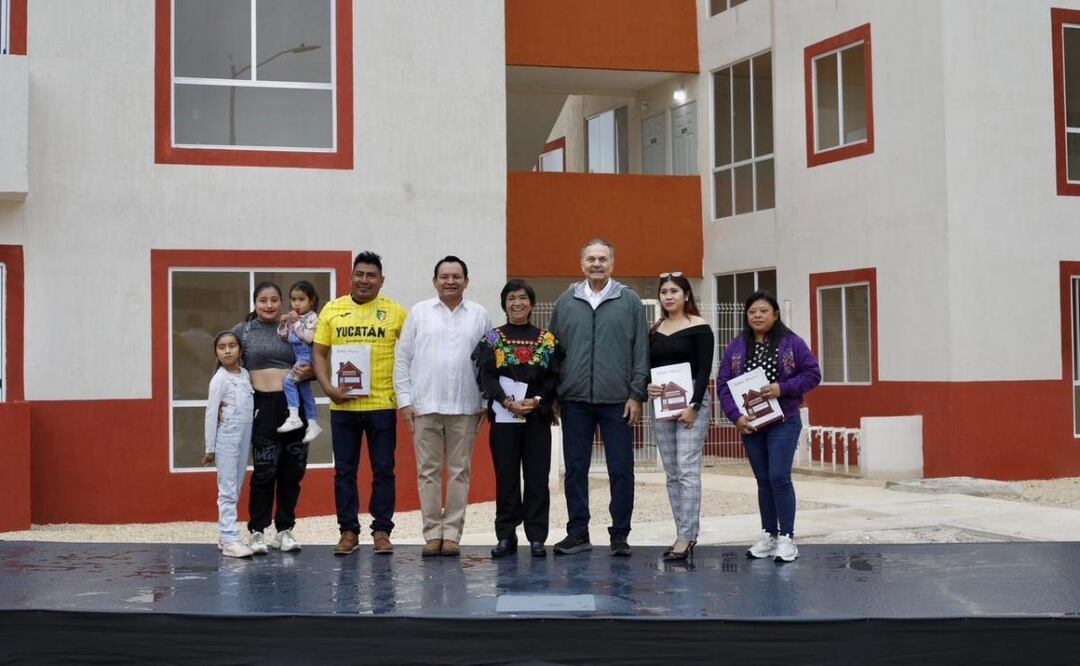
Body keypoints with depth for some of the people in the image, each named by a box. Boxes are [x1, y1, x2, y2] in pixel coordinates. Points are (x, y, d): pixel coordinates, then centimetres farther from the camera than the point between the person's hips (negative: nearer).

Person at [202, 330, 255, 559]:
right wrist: (210, 448, -7)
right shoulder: (219, 379, -8)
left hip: (244, 438, 6)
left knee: (236, 489, 10)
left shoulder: (246, 374, 9)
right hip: (226, 439, -6)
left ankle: (225, 535, 18)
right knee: (227, 490, -6)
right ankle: (229, 539, -6)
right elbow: (211, 413, -7)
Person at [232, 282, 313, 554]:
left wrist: (308, 372, -9)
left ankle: (285, 529, 17)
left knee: (293, 470, 6)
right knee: (265, 470, -5)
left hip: (294, 405, 3)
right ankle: (257, 531, 5)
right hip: (263, 405, -2)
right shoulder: (243, 331, 7)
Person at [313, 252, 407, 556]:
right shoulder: (332, 310, 6)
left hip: (382, 404, -1)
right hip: (342, 405, 1)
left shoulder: (395, 312, 2)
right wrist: (328, 387, -8)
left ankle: (382, 531, 14)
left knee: (383, 470, 4)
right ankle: (348, 531, 16)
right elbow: (319, 353, 6)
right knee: (344, 471, 7)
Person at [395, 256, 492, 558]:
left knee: (459, 471, 2)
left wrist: (486, 402, 0)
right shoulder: (419, 312, 7)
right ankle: (432, 533, 9)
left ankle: (451, 533, 8)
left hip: (465, 407, 0)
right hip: (425, 405, 0)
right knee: (428, 471, 2)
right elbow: (403, 358, 6)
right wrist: (404, 399, 0)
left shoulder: (479, 315, 7)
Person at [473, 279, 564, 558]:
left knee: (537, 478, 1)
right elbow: (486, 377, -3)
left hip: (538, 417, 1)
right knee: (506, 477, 3)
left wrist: (537, 400, -14)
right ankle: (506, 537, 10)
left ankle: (536, 537, 6)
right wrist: (508, 402, -16)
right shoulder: (491, 339, 6)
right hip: (502, 416, 0)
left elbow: (554, 377, 2)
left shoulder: (547, 340, 8)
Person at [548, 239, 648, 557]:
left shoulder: (629, 301, 3)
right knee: (575, 468, 6)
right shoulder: (565, 302, 9)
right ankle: (578, 533, 16)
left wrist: (636, 394, -4)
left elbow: (641, 351, 2)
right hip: (575, 399, 2)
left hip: (617, 400, -2)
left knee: (621, 470, 1)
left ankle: (620, 534, 11)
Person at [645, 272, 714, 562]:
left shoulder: (699, 328, -4)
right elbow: (648, 366, 15)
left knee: (687, 470, -10)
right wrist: (647, 386, -7)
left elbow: (704, 370, -9)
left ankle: (687, 536, -11)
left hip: (691, 402, -6)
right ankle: (684, 535, 12)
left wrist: (693, 406, -17)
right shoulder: (654, 331, 13)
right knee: (672, 474, 7)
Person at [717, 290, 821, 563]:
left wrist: (783, 388, -15)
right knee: (763, 480, 10)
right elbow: (723, 384, 2)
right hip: (750, 424, 3)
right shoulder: (736, 347, 5)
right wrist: (735, 416, -10)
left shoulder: (791, 343, -2)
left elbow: (813, 374, -2)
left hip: (783, 422, -3)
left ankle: (787, 538, -2)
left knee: (779, 477, -10)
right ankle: (768, 535, 19)